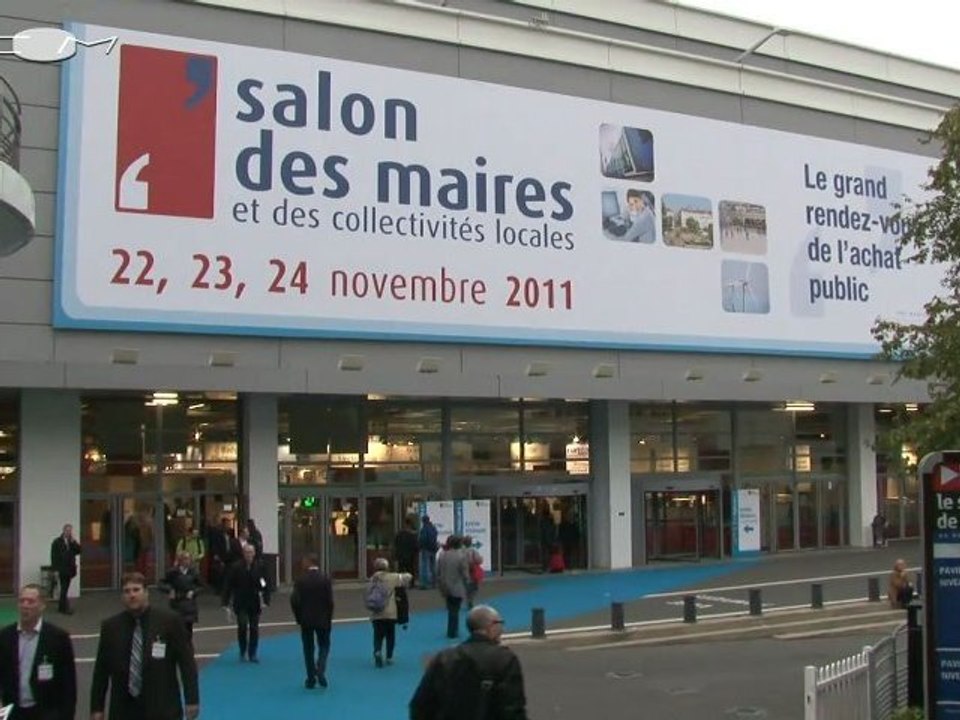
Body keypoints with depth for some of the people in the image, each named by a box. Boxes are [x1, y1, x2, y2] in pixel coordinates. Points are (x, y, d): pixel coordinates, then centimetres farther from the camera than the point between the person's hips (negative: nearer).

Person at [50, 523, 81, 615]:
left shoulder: (72, 542, 12)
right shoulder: (57, 542, -5)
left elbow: (78, 551, 0)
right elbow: (54, 556, -8)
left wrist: (73, 541, -9)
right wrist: (56, 570, -13)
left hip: (69, 569, 6)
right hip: (62, 569, -6)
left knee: (64, 589, 11)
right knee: (64, 589, -7)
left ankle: (61, 607, 18)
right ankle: (65, 608, -6)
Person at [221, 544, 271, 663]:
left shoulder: (259, 567, -4)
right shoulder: (235, 567, -7)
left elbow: (266, 585, 0)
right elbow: (228, 585, -4)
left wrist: (266, 601, -7)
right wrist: (226, 601, -7)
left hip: (255, 603, 1)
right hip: (240, 603, -1)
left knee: (254, 628, 5)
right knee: (242, 627, -6)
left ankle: (252, 654, 16)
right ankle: (243, 653, 13)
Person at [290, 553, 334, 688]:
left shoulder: (300, 580, -7)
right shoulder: (325, 579, -7)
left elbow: (294, 601, -9)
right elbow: (330, 601, -9)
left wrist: (298, 618, 4)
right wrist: (329, 619, 3)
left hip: (305, 620, 0)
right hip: (323, 620, 0)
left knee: (308, 649, 10)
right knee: (324, 646, 15)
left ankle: (311, 679, 10)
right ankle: (320, 669, -8)